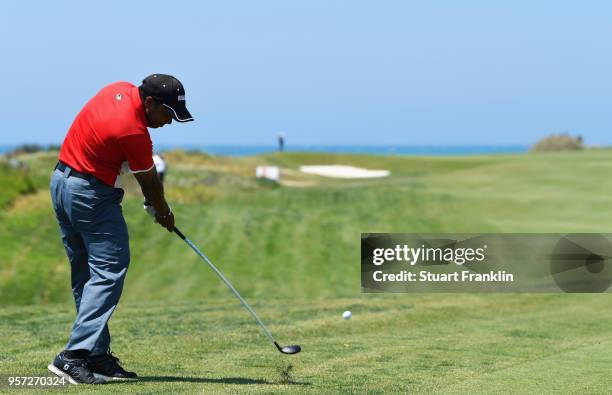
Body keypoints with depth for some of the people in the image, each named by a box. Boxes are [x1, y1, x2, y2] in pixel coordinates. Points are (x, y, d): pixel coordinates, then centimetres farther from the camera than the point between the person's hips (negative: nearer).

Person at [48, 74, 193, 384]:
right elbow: (150, 183, -7)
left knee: (85, 274, 10)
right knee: (108, 273, -10)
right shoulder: (134, 132, -24)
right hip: (92, 195, -10)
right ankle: (74, 356, -18)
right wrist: (164, 213, 12)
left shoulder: (121, 89, 2)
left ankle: (97, 355, 13)